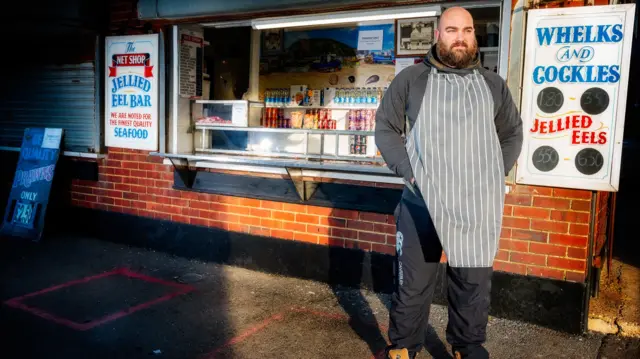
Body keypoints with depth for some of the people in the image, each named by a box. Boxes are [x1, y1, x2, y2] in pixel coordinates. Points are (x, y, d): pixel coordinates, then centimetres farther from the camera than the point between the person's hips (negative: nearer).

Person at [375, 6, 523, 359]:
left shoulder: (493, 84, 9)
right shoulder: (410, 79, 2)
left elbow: (512, 134, 18)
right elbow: (386, 128, 5)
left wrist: (494, 176, 5)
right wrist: (408, 170, -7)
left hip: (477, 206, 3)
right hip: (421, 203, -2)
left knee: (474, 284, 12)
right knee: (413, 282, 6)